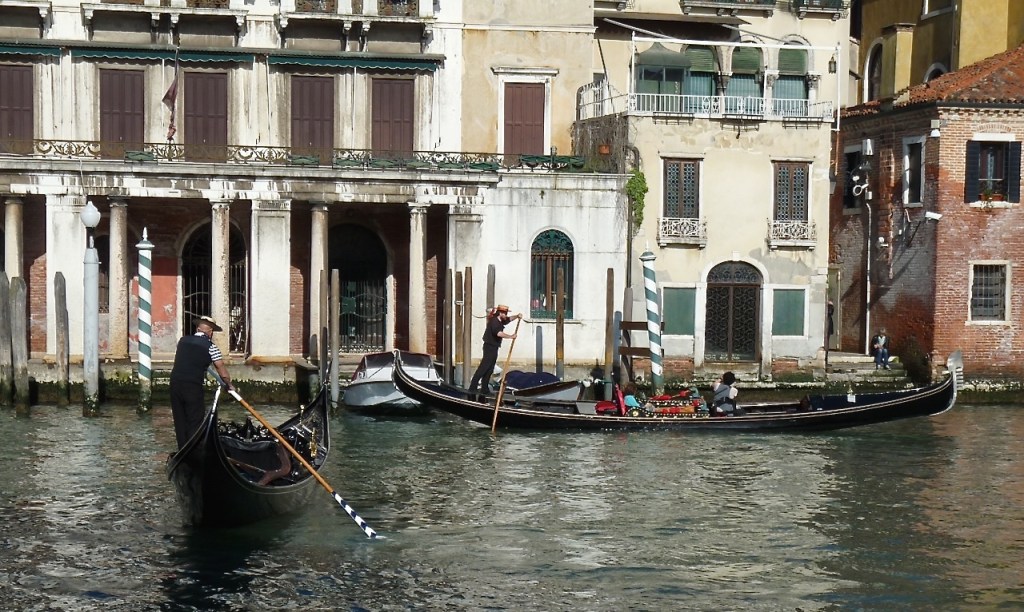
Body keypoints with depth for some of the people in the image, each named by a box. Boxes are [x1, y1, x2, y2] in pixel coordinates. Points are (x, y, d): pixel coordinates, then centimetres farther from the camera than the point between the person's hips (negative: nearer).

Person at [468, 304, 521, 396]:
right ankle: (473, 387, -14)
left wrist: (517, 316, 12)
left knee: (490, 369, 13)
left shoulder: (500, 321, 11)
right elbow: (498, 333, -35)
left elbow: (508, 319, 30)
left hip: (493, 348, 10)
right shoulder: (494, 321, -19)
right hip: (489, 347, -10)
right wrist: (510, 336, -31)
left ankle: (485, 388, 18)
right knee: (483, 368, -13)